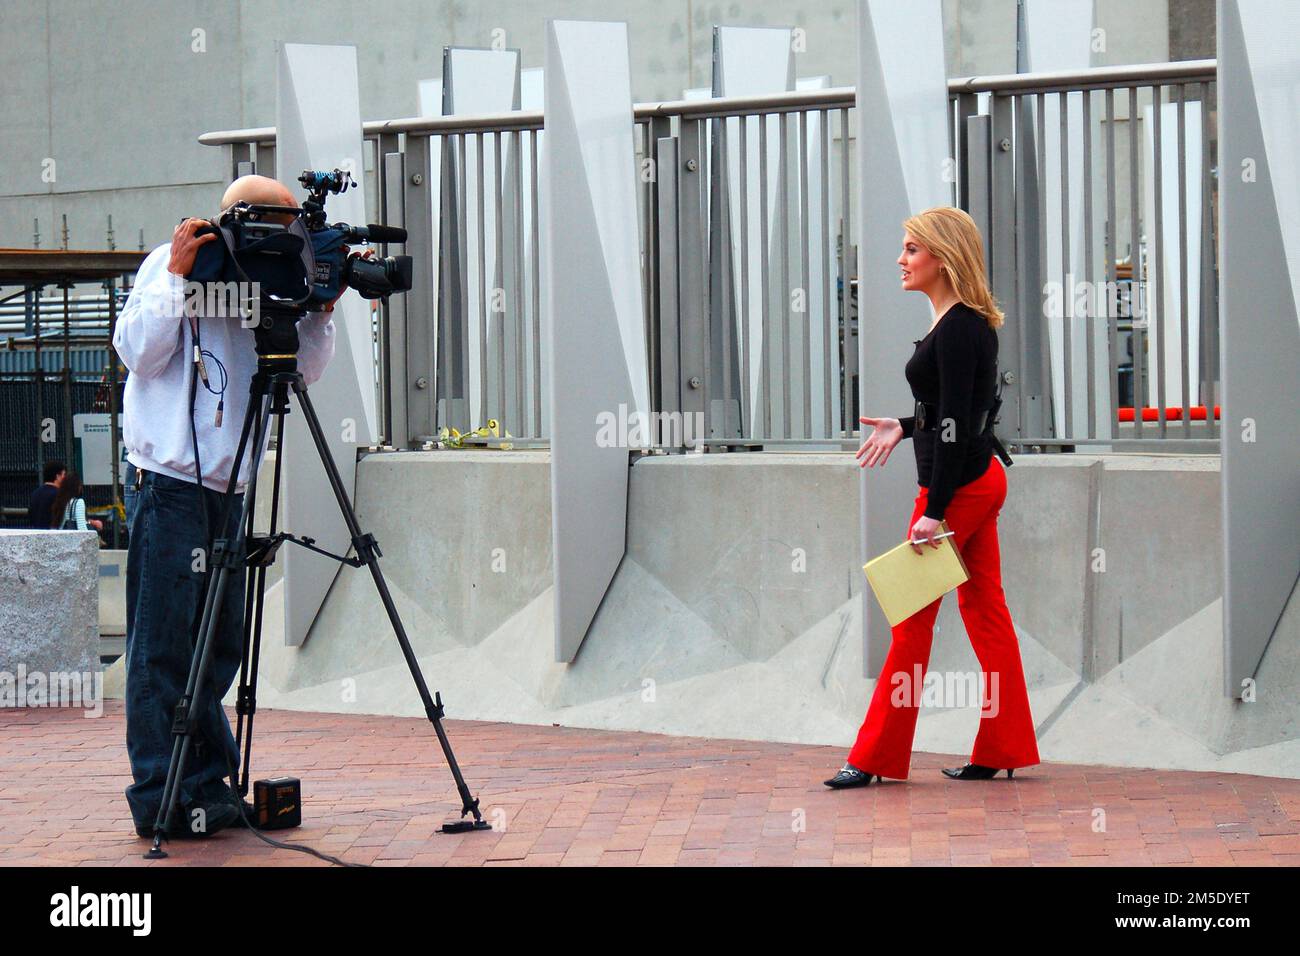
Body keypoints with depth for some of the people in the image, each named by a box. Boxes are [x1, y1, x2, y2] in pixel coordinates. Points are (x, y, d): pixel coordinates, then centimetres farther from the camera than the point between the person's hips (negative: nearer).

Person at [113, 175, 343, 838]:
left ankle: (207, 790, 16)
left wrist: (320, 309, 0)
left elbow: (303, 370, 13)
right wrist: (176, 275, -18)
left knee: (219, 645, 9)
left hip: (225, 489, 7)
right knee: (163, 647, -6)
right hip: (170, 483, -7)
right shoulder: (168, 266, -3)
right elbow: (139, 352, -13)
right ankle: (159, 799, -4)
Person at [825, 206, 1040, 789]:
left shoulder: (957, 330, -19)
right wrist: (903, 428, 17)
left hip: (956, 485, -10)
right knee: (984, 610, 10)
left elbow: (954, 425, -22)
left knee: (912, 616, -3)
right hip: (980, 478, 10)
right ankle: (1002, 749, 13)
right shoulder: (972, 323, 11)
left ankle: (877, 756, 3)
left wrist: (933, 513, -23)